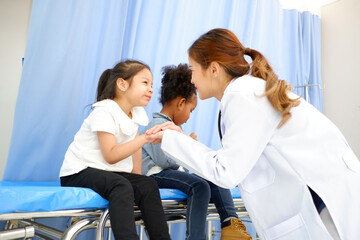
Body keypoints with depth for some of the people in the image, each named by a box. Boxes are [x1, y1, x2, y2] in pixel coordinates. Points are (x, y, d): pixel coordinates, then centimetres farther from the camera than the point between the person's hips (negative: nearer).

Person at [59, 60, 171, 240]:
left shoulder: (136, 113, 7)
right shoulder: (104, 112, -17)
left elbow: (135, 147, 17)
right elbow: (111, 156, -24)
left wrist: (137, 177, 7)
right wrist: (145, 138, -30)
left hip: (109, 172, 7)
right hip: (78, 171, -7)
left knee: (148, 185, -15)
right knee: (121, 186, -34)